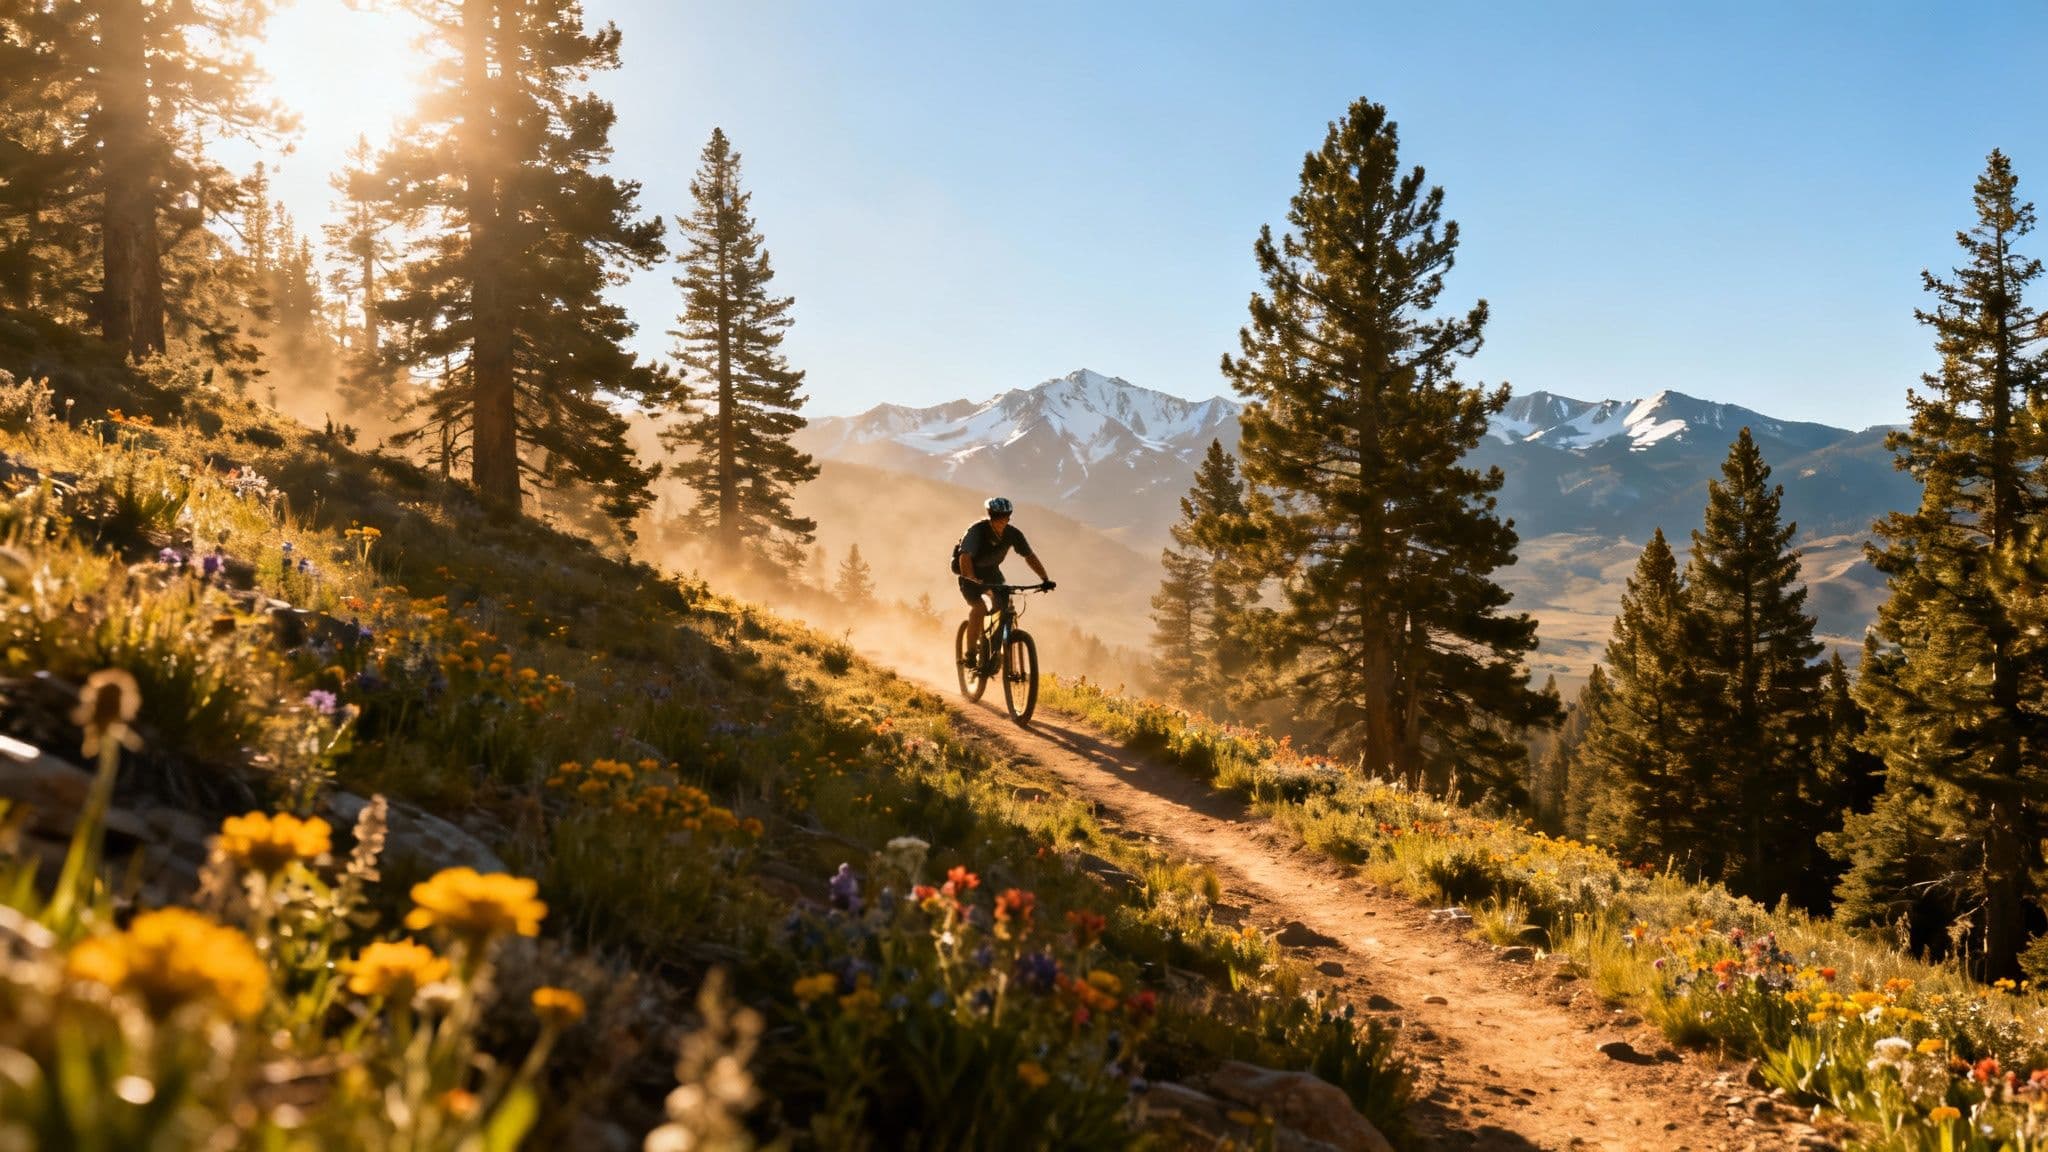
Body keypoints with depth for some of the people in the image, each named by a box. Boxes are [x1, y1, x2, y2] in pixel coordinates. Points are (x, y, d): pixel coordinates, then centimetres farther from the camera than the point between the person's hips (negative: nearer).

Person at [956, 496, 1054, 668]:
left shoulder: (1013, 534, -15)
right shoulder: (977, 530, -29)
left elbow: (1029, 556, -5)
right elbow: (965, 557, -40)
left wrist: (1045, 579, -15)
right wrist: (972, 580, -56)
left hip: (991, 570, 5)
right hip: (971, 572, -5)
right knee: (979, 607, -27)